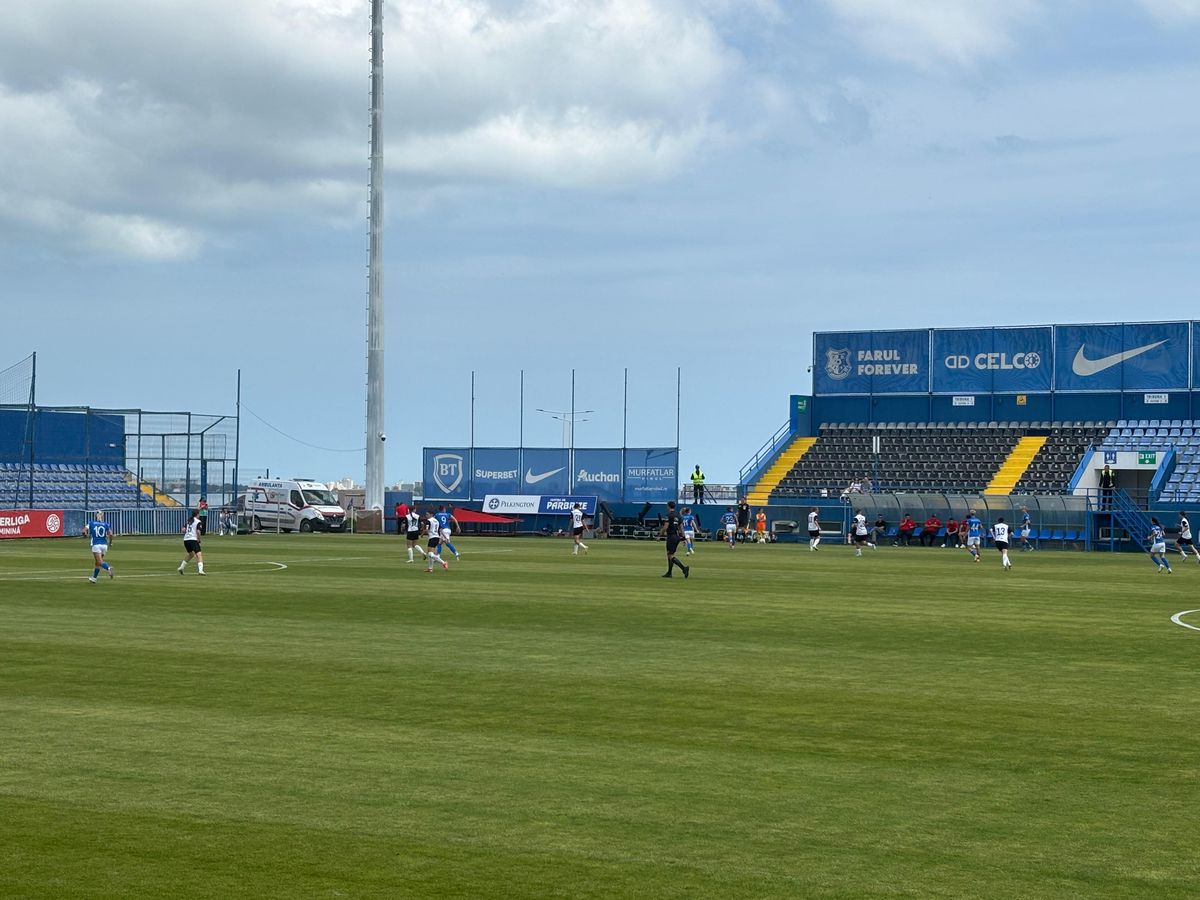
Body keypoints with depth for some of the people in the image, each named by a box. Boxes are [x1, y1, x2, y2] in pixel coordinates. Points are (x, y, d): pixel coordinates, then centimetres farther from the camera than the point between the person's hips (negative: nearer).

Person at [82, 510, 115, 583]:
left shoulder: (91, 523, 2)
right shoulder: (105, 524, 3)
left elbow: (84, 531, -7)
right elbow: (110, 534, -9)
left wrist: (88, 536, 14)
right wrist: (110, 542, 9)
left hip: (96, 545, -3)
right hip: (104, 545, 3)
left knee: (100, 562, -12)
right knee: (97, 562, 18)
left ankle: (108, 568, -42)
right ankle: (94, 578, 28)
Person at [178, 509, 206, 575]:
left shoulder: (189, 521, 17)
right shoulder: (198, 522, -3)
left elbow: (183, 530, 13)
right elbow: (198, 531, -15)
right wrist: (199, 539, -2)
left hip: (186, 540, 7)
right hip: (193, 540, -7)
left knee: (191, 554, 28)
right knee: (199, 554, -12)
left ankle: (181, 567, 33)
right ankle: (200, 570, -30)